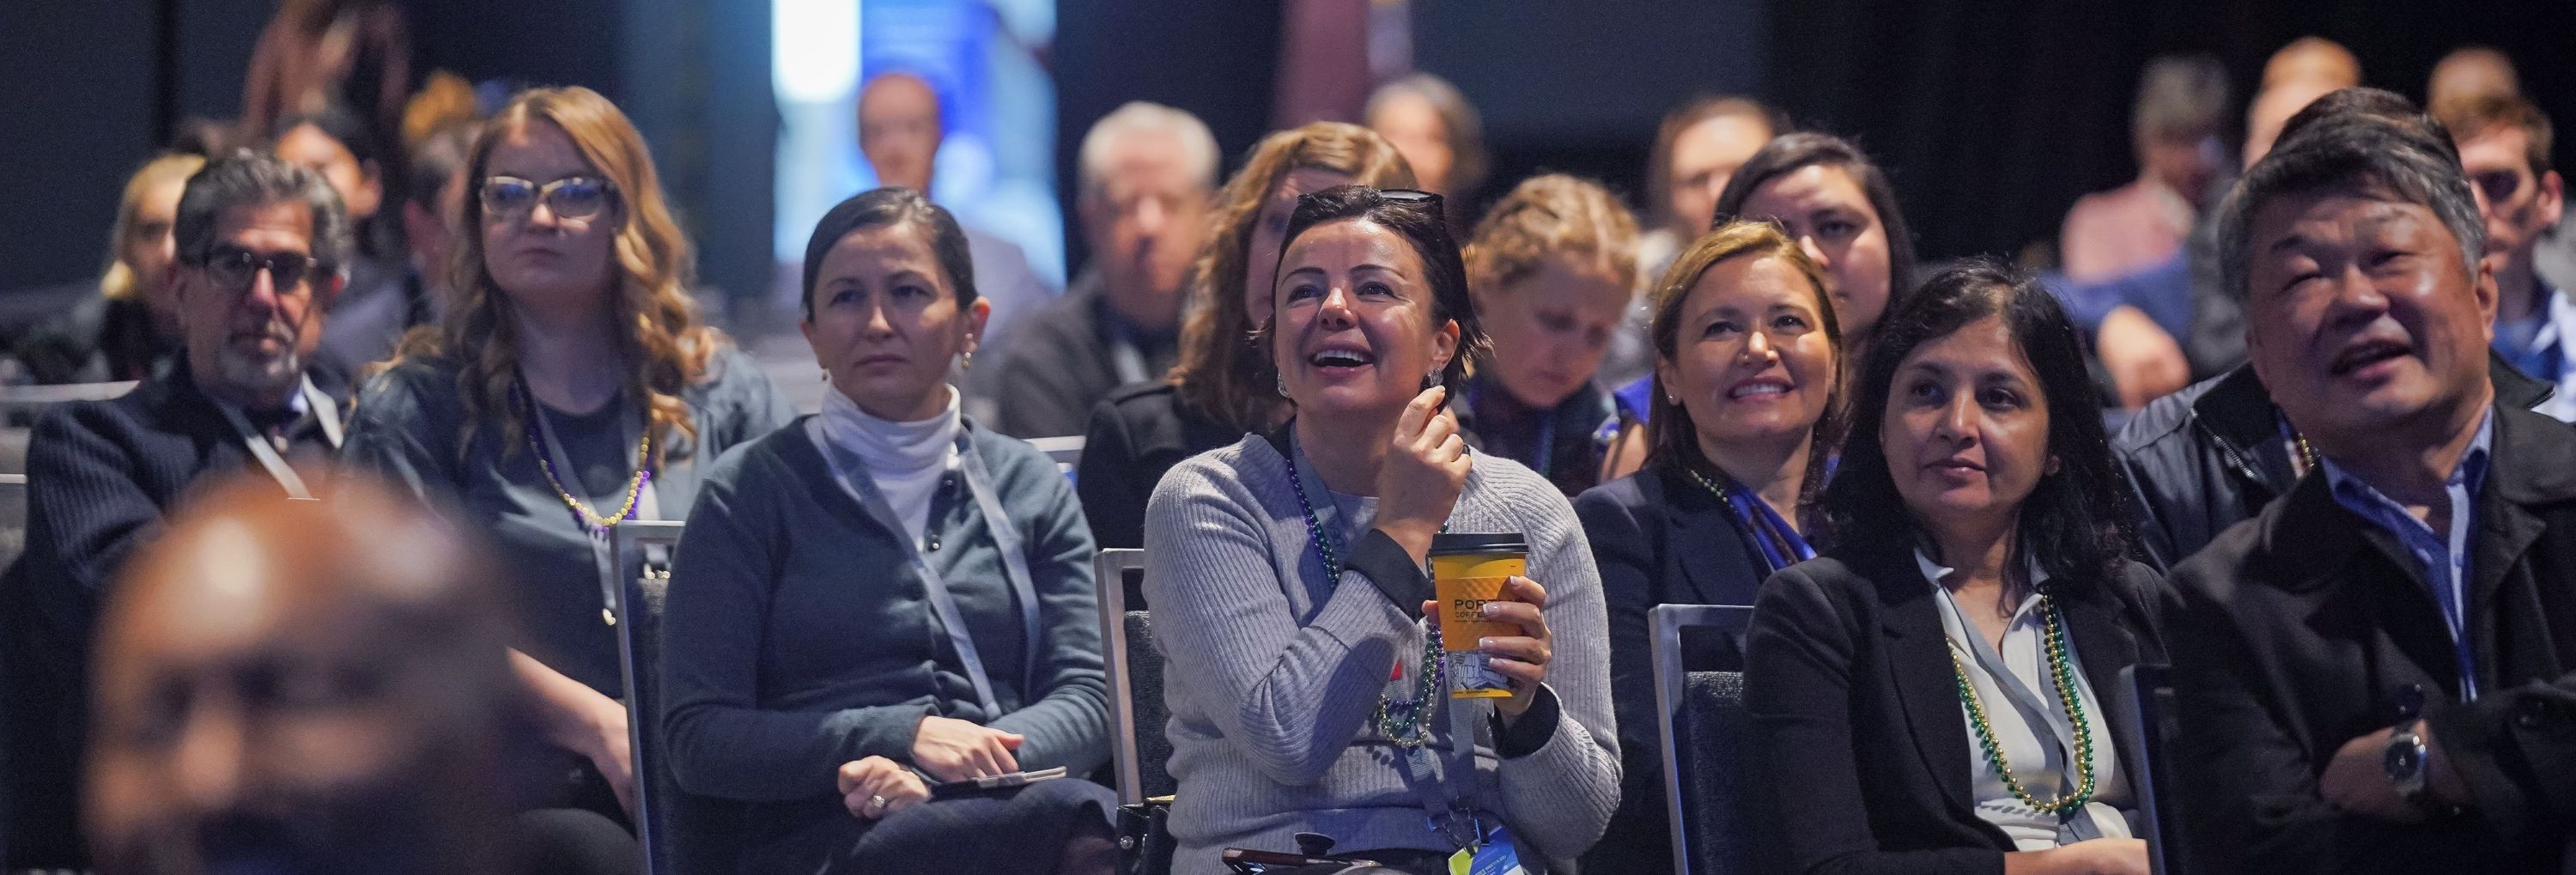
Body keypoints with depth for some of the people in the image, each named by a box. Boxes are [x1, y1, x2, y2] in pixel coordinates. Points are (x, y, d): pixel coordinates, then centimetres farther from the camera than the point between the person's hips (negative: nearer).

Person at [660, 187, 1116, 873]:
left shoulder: (1031, 486, 20)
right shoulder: (752, 493, 10)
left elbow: (1084, 701, 8)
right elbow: (699, 741, 3)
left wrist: (927, 782, -11)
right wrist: (901, 735, -12)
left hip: (1010, 809, 4)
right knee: (1075, 817, -37)